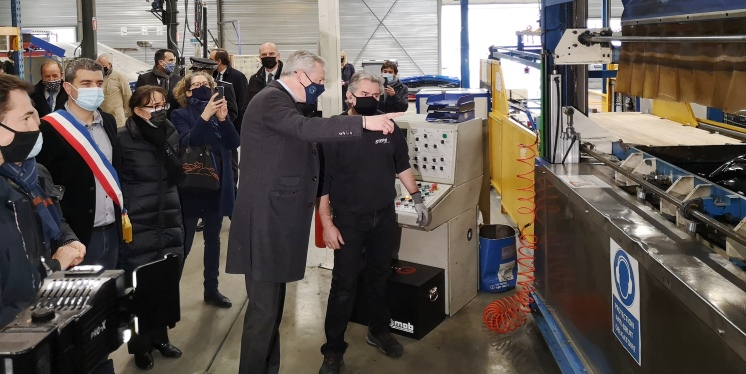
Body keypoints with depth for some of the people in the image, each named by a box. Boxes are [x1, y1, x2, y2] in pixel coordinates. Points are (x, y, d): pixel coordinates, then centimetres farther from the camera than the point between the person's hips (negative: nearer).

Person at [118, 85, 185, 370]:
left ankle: (160, 337, 29)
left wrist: (163, 144, -13)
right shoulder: (123, 139, -10)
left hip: (168, 223, 5)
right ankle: (140, 346, 22)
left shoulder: (170, 134, 5)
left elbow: (178, 176, 0)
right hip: (136, 227, -4)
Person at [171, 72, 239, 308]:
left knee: (213, 238, 14)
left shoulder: (218, 112, 7)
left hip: (216, 185, 5)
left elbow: (234, 143, -5)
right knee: (184, 243, -6)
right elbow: (186, 142, -22)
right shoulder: (180, 115, -4)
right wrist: (205, 116, -31)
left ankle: (211, 289, 25)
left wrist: (223, 119, -21)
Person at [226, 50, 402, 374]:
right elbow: (306, 129, -32)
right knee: (264, 309, -4)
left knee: (272, 305, 16)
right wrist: (364, 123, -35)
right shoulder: (272, 100, -15)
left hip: (276, 218, 11)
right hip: (266, 220, -10)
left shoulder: (282, 102, 18)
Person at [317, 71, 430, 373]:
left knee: (380, 277, 16)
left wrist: (417, 199, 13)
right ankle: (333, 349, 12)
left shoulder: (389, 128, 0)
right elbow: (322, 182, -11)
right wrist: (327, 224, -13)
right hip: (348, 221, -4)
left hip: (384, 217, 4)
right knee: (344, 285, 0)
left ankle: (378, 331, 35)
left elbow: (402, 166, 14)